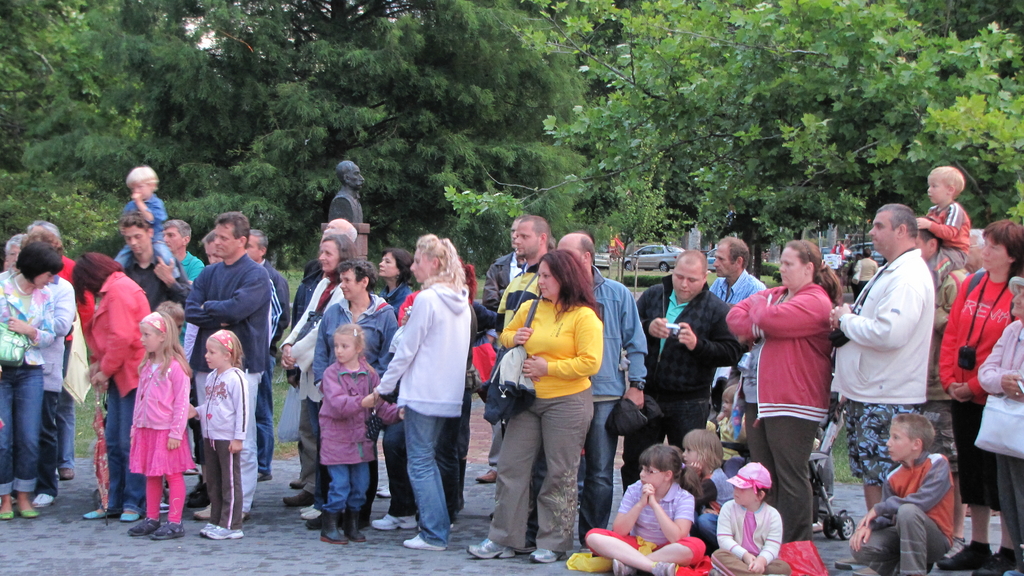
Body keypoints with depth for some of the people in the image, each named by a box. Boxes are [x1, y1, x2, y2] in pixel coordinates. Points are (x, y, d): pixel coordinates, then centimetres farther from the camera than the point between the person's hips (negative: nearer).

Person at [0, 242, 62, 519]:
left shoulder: (45, 296, 8)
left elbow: (50, 335, 9)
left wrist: (30, 330, -11)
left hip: (30, 372, 3)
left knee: (29, 438, -1)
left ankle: (24, 496, 10)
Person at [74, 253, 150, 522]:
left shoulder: (120, 290, -13)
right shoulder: (112, 290, 19)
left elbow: (122, 337, -21)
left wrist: (105, 370, -11)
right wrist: (98, 364, 3)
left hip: (132, 375, -10)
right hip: (119, 377, 10)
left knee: (129, 442, -6)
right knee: (113, 442, 10)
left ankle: (134, 503, 0)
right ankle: (116, 502, 16)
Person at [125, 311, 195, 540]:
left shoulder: (175, 367, -14)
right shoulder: (147, 366, 11)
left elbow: (182, 402, -15)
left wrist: (176, 432, -16)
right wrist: (135, 425, 14)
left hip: (167, 431, -8)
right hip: (147, 428, 8)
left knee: (173, 475, 0)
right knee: (151, 475, 14)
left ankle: (174, 523, 3)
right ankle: (152, 519, 22)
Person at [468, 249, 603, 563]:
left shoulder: (584, 316, -9)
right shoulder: (531, 309, 8)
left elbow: (590, 363, -17)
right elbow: (506, 334, 24)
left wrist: (547, 367, -16)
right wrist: (514, 338, 0)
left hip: (567, 402, -6)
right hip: (527, 400, 6)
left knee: (560, 474, 3)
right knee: (510, 466, 5)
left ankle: (553, 542, 14)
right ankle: (502, 539, 12)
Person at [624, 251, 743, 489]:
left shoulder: (716, 309, -3)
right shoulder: (652, 295, 6)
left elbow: (732, 353, -9)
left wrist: (697, 344, -22)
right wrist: (647, 328, -17)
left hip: (689, 404, -3)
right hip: (646, 396, 3)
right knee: (633, 461, 10)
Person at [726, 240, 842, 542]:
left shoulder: (816, 302, -11)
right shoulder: (775, 294, 18)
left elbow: (768, 319, -22)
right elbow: (735, 316, 12)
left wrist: (757, 304, 0)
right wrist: (754, 329, -8)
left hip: (792, 403, -9)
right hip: (758, 399, 9)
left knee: (790, 478, -5)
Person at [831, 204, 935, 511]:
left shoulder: (908, 277, -18)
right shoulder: (889, 272, 16)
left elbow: (889, 333, -29)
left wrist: (847, 320, -13)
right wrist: (847, 316, 6)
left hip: (887, 399, -11)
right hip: (866, 393, 11)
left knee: (879, 481, -7)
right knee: (868, 475, 15)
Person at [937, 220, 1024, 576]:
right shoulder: (972, 284, 7)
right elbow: (951, 334, 8)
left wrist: (976, 385, -16)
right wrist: (950, 379, -3)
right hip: (962, 397, 6)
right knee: (971, 471, 13)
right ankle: (977, 547, 24)